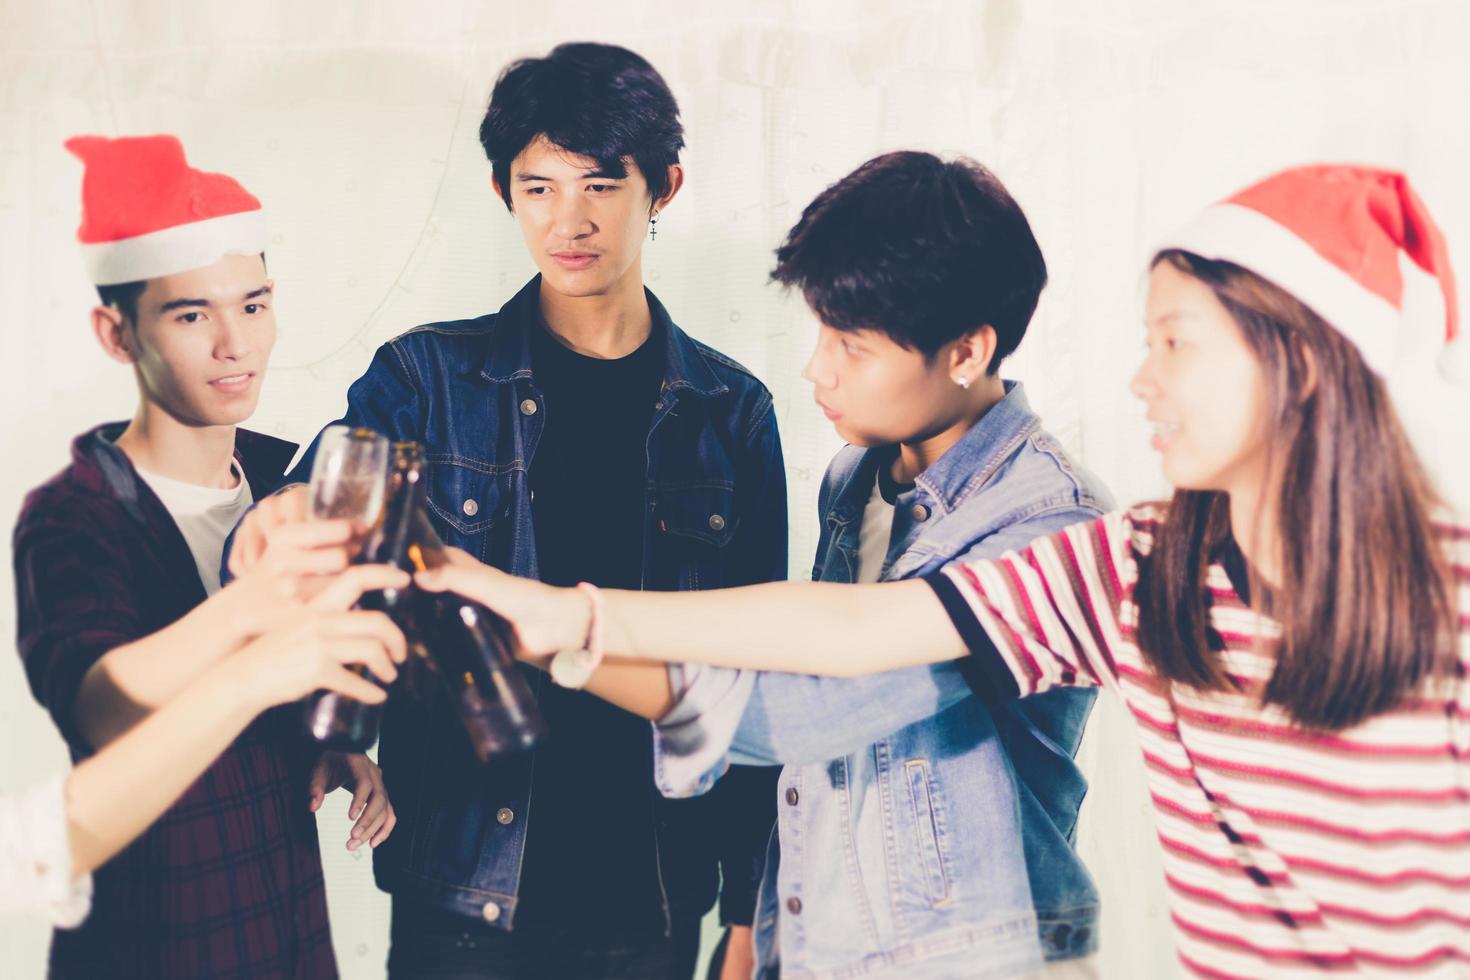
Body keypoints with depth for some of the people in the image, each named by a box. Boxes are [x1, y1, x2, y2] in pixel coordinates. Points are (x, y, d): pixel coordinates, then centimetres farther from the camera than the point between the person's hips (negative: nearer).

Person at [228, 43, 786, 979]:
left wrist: (751, 903, 4)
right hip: (462, 896, -1)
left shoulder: (733, 410, 2)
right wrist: (279, 530, -36)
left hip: (653, 904, 1)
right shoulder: (426, 378, -1)